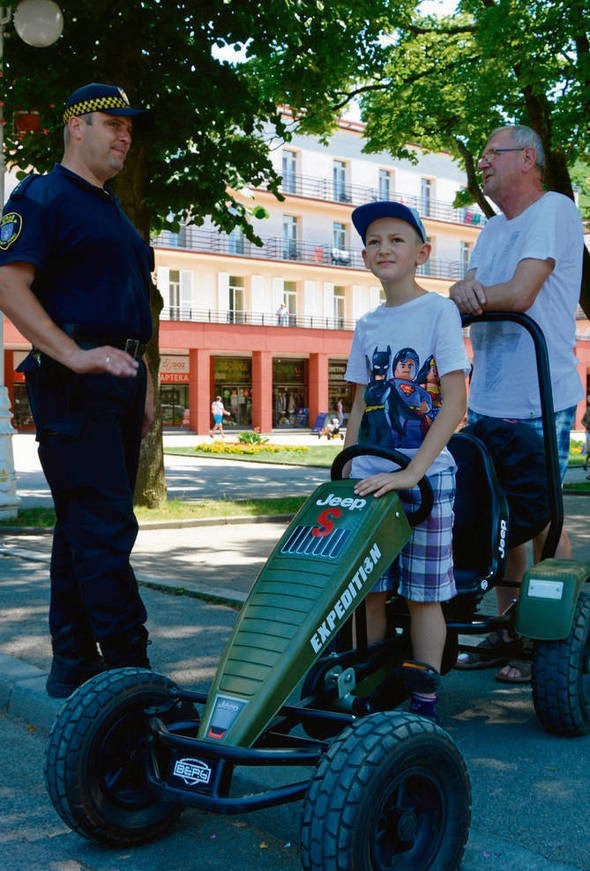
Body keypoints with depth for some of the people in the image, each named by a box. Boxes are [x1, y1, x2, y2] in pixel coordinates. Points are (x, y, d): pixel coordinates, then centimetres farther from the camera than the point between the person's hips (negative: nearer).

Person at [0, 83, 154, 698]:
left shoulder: (113, 212, 25)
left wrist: (142, 387, 21)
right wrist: (74, 356, -24)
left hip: (118, 383, 9)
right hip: (72, 385, -9)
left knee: (83, 528, 10)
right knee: (104, 528, -12)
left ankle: (74, 668, 17)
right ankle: (132, 670, -9)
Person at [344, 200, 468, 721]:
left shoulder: (438, 311, -5)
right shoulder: (367, 326, 12)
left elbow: (455, 400, -13)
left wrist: (411, 472, -21)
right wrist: (347, 473, 9)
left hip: (426, 477, -5)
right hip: (370, 479, 5)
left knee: (423, 593, 0)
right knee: (368, 590, 6)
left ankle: (424, 705, 11)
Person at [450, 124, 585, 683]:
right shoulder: (492, 230, 20)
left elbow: (519, 294, -18)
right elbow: (471, 295, 9)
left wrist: (472, 293, -2)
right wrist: (466, 290, -15)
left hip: (540, 401, -7)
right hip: (487, 400, 8)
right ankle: (507, 630, 20)